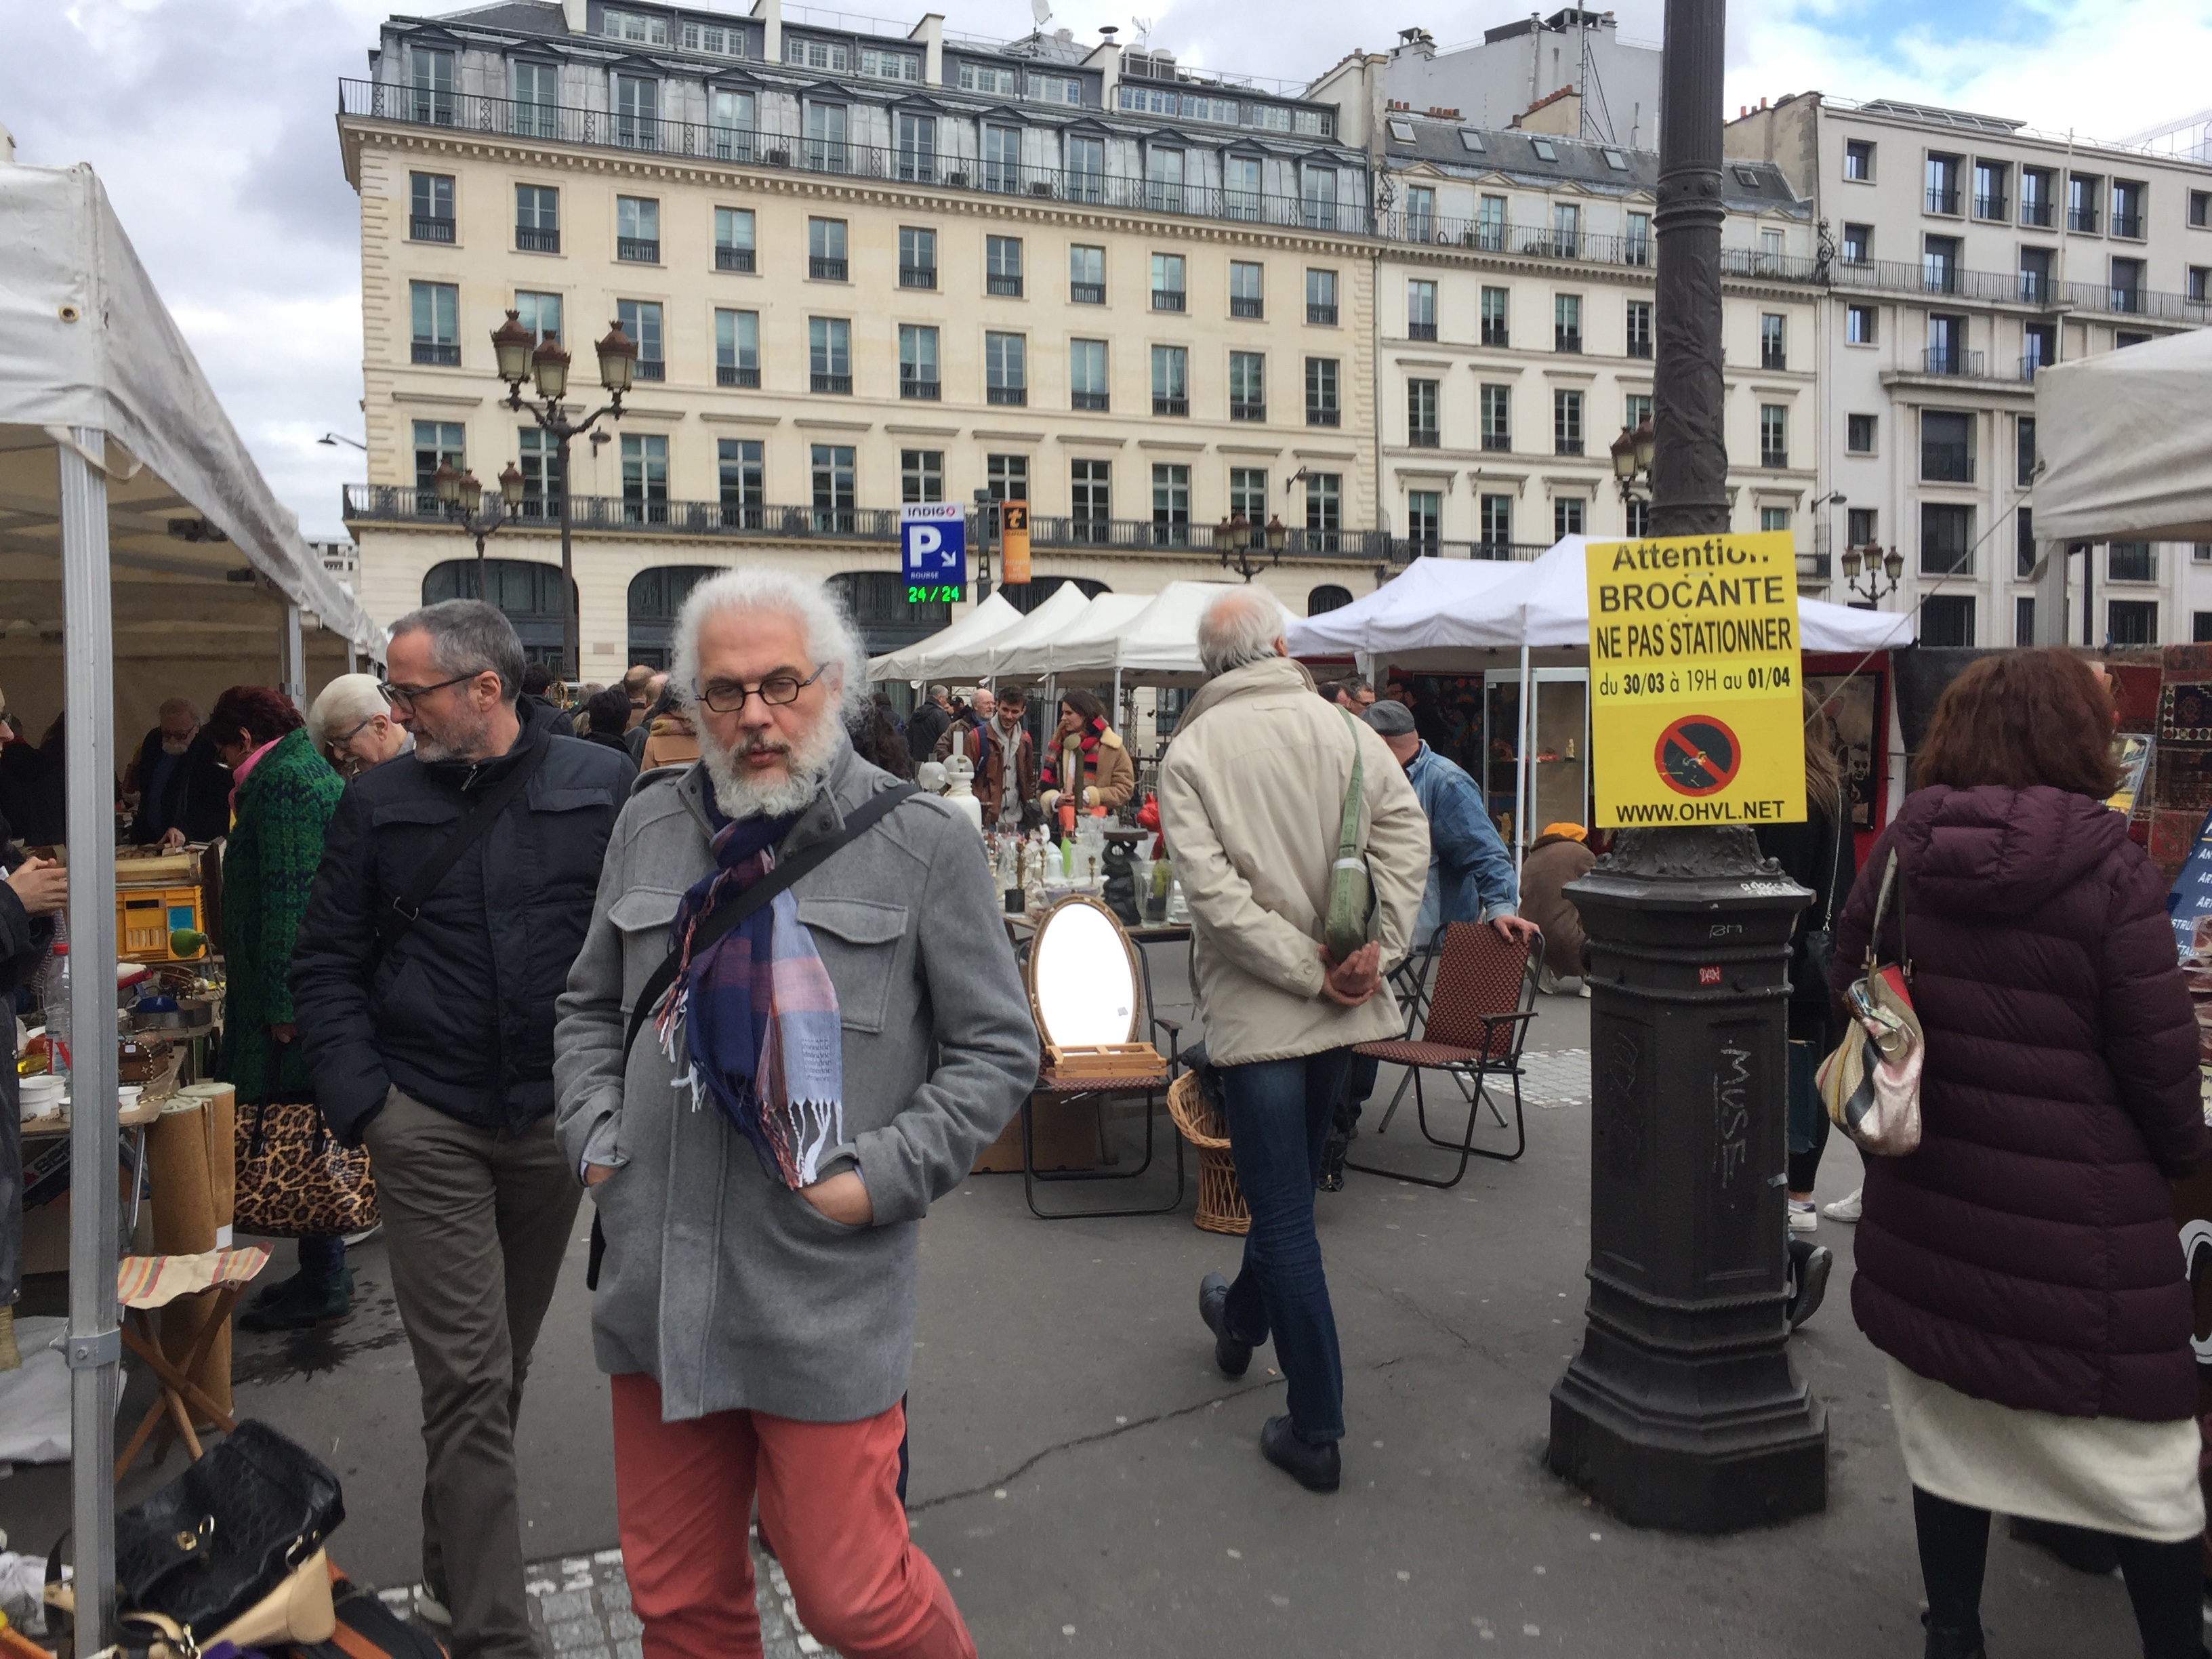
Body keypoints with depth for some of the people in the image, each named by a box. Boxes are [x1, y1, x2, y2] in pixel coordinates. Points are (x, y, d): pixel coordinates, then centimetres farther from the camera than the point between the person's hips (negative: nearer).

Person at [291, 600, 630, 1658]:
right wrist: (360, 1098, -6)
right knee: (468, 1378, -1)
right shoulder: (378, 804, 2)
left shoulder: (603, 786, -2)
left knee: (501, 1364, 18)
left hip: (556, 1120, 1)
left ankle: (455, 1562, 40)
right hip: (428, 1125, -1)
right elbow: (327, 965, 5)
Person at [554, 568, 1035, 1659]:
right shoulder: (649, 826, 7)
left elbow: (997, 1051, -2)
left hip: (825, 1296, -4)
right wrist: (595, 1139, 5)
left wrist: (880, 1180, -10)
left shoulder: (922, 843, -6)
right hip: (662, 1281, 5)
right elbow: (590, 1008, 20)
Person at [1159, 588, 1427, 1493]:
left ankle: (1316, 1431, 10)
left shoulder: (1190, 751, -7)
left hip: (1256, 1006, -4)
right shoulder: (1343, 728, 0)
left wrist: (1310, 971, -14)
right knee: (1290, 1180, 24)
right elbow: (1407, 832, -11)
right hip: (1341, 1008, 4)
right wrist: (1377, 946, -11)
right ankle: (1242, 1316, 49)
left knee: (1285, 1213, 3)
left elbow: (1211, 888, -17)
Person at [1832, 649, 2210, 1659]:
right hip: (2079, 1218, -4)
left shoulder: (1899, 854, -2)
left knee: (1951, 1422, 18)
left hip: (1929, 1199, 4)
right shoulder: (2110, 872, -14)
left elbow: (1849, 990, 9)